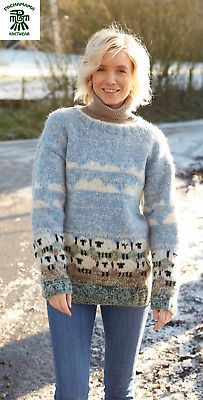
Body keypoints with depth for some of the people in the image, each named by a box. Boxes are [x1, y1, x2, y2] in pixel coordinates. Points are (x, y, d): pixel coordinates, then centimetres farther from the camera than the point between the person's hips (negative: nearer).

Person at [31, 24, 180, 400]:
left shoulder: (151, 139, 0)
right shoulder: (61, 124, -4)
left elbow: (163, 217, 0)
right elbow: (46, 202, -9)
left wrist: (166, 289, -1)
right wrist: (53, 275, -15)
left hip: (130, 275, 1)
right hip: (70, 271, -1)